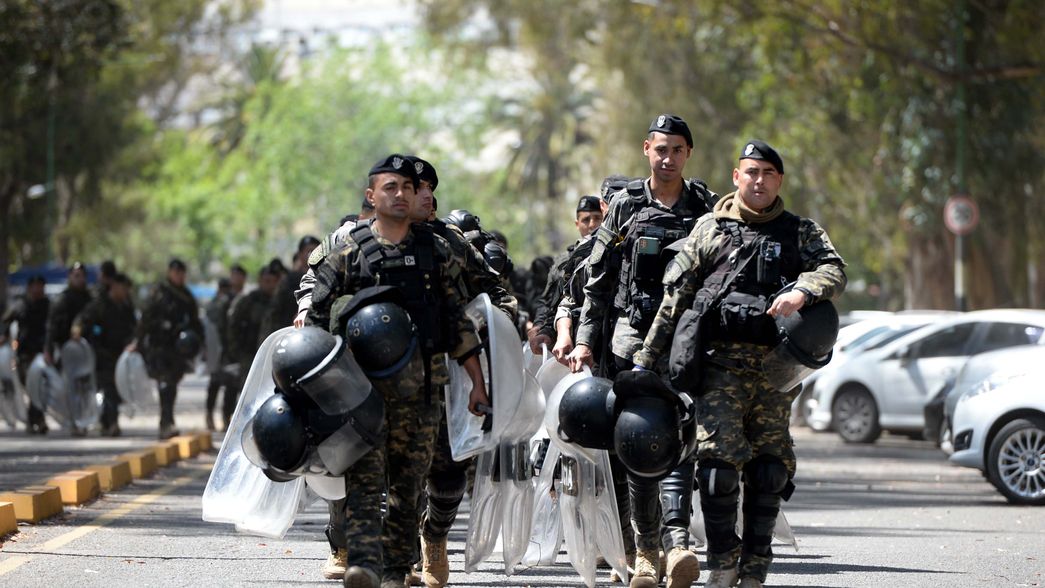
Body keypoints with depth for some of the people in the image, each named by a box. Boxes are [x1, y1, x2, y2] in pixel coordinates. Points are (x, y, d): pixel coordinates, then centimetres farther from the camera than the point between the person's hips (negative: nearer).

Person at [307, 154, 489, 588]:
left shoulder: (436, 251, 10)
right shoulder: (347, 251, 4)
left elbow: (459, 323, 12)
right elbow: (317, 318, 6)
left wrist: (477, 383, 8)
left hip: (419, 385, 2)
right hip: (362, 384, -2)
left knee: (407, 486, 5)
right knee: (363, 478, -14)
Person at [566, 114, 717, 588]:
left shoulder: (706, 208, 8)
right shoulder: (625, 206, 9)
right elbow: (598, 281, 10)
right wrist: (585, 340, 3)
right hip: (631, 333, 1)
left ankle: (677, 541, -27)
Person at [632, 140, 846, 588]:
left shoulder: (802, 232, 15)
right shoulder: (711, 229, 13)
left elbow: (834, 270, -2)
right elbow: (675, 295, 13)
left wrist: (801, 292, -24)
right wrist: (646, 358, 10)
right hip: (722, 361, -1)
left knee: (769, 467, 1)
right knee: (718, 458, -14)